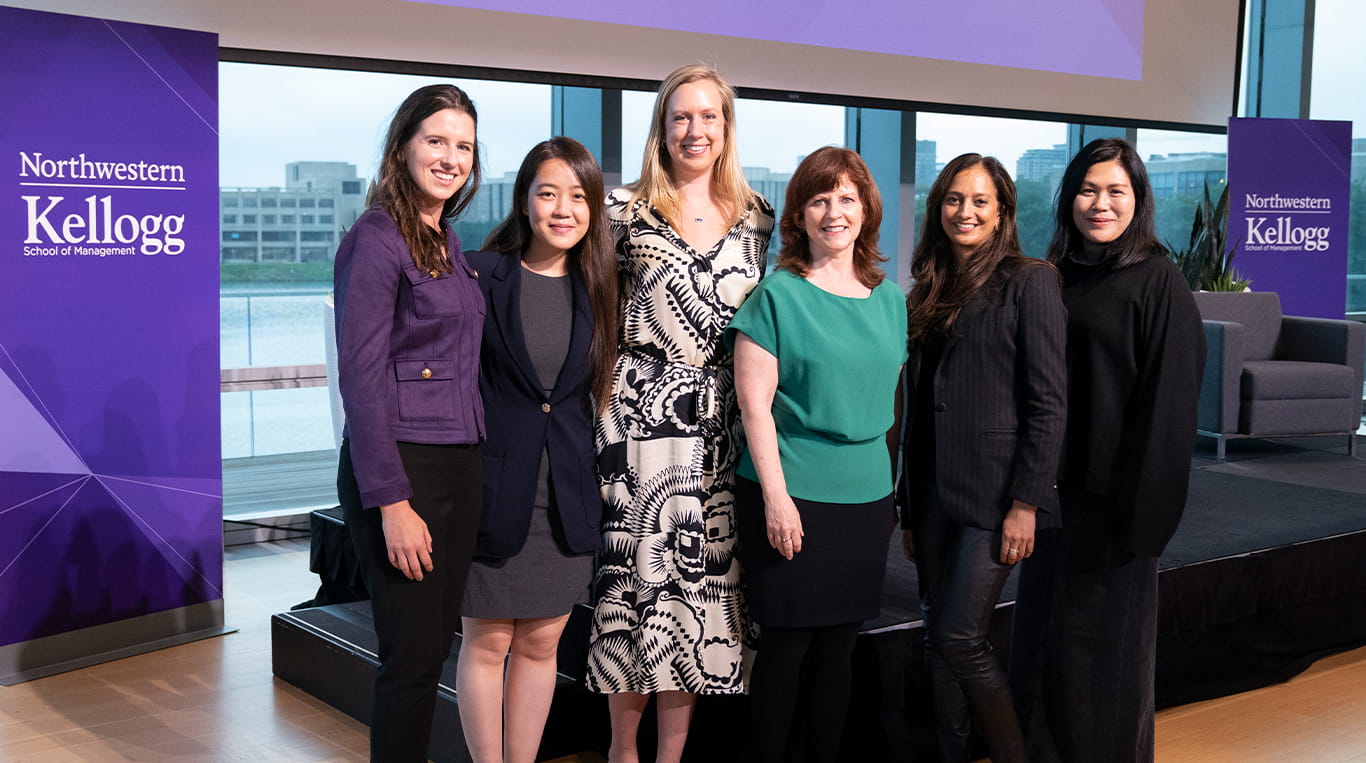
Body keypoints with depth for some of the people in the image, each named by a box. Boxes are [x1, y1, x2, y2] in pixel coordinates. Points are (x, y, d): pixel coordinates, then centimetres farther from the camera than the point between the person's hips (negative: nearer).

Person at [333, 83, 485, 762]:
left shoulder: (448, 244, 14)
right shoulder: (376, 240, -11)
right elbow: (360, 377, -16)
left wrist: (471, 462, 10)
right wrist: (391, 502, -20)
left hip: (459, 466, 8)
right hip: (401, 467, -8)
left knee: (434, 644, 13)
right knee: (412, 655, -2)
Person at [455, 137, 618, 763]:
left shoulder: (595, 288, 5)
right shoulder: (481, 274, -7)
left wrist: (595, 475, 7)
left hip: (566, 495, 4)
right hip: (493, 487, -4)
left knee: (541, 642, 12)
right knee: (487, 642, 6)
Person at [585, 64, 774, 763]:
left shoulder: (757, 217, 11)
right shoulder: (626, 212, 0)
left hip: (722, 425, 3)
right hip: (642, 417, -3)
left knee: (703, 575, 5)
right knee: (638, 567, 0)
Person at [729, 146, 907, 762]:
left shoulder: (888, 298, 10)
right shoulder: (777, 294, -6)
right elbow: (753, 403, -9)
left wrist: (898, 487, 13)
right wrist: (775, 494, -15)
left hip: (867, 495, 5)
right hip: (792, 494, -5)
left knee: (839, 641, 11)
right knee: (788, 640, 1)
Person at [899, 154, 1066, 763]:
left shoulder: (1029, 283, -5)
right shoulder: (928, 293, 14)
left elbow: (1048, 403, -10)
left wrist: (1026, 504, -16)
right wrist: (909, 508, 14)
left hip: (993, 493, -6)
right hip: (934, 494, 6)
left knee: (960, 637, -8)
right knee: (939, 642, 9)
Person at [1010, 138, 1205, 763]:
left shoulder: (1157, 282, -10)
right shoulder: (1056, 276, 9)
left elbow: (1169, 399, -13)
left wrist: (1144, 505, -17)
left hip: (1112, 491, -6)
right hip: (1056, 486, 6)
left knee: (1103, 635, 5)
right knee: (1042, 628, 14)